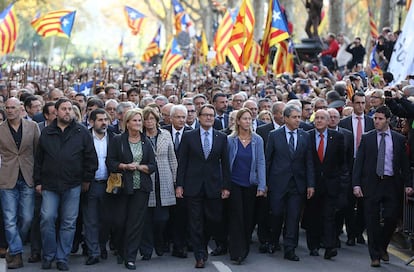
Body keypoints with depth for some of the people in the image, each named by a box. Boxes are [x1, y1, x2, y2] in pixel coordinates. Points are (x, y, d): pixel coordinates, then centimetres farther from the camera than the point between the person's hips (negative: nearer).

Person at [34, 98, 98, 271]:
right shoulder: (46, 133, 9)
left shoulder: (82, 132, 4)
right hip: (49, 185, 1)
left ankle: (62, 258, 13)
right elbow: (38, 159, 12)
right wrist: (38, 181, 7)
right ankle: (48, 256, 8)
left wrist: (87, 179, 4)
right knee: (47, 219, -8)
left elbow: (91, 158, 6)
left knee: (69, 223, 3)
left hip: (73, 185, 0)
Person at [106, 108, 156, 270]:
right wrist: (125, 166, -14)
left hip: (141, 188, 2)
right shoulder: (117, 140, 2)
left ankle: (130, 258, 4)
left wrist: (140, 167, -10)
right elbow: (110, 162, -2)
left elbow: (153, 166, 7)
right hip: (122, 187, -2)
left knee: (136, 222, -2)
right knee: (119, 221, 1)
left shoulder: (146, 142, 9)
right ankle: (120, 251, 26)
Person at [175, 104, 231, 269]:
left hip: (214, 186, 1)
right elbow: (182, 162, 2)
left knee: (214, 219, 3)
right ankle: (200, 256, 8)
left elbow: (225, 164, 7)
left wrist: (226, 186, 2)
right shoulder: (188, 136, 3)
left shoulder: (221, 138, 7)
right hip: (193, 185, -1)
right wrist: (179, 185, -4)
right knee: (196, 222, 1)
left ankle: (202, 243, 31)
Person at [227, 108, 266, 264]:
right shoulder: (230, 140, -2)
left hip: (251, 184, 2)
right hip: (234, 184, -2)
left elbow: (261, 163, -2)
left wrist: (261, 186, -8)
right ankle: (237, 253, -3)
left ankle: (245, 249, 19)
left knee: (249, 218, 6)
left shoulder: (257, 140, 0)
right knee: (236, 217, -5)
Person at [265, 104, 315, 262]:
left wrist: (310, 184, 1)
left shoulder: (305, 137, 7)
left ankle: (289, 250, 6)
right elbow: (267, 160, 2)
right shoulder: (274, 135, 1)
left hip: (298, 184, 2)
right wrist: (264, 182, -1)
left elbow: (309, 163, 7)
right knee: (277, 214, 3)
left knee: (294, 217, 1)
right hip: (278, 183, -2)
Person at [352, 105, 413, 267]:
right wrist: (356, 184, -7)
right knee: (372, 222, 0)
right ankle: (375, 256, 10)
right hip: (372, 183, -1)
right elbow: (358, 162, 1)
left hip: (392, 184, 1)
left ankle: (382, 248, 25)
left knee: (391, 219, -1)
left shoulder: (399, 139, 6)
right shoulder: (367, 138, 4)